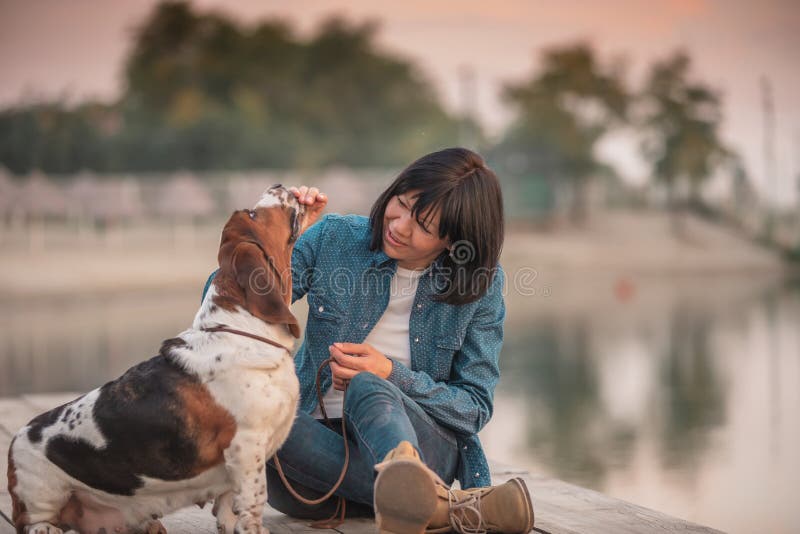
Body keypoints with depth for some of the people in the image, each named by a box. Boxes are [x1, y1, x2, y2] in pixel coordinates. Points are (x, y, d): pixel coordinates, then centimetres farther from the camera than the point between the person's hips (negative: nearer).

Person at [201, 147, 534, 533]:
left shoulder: (481, 284, -3)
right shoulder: (334, 238, -2)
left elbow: (475, 407, -2)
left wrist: (390, 375, -17)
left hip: (422, 443, -1)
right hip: (320, 444, 2)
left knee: (366, 387, -35)